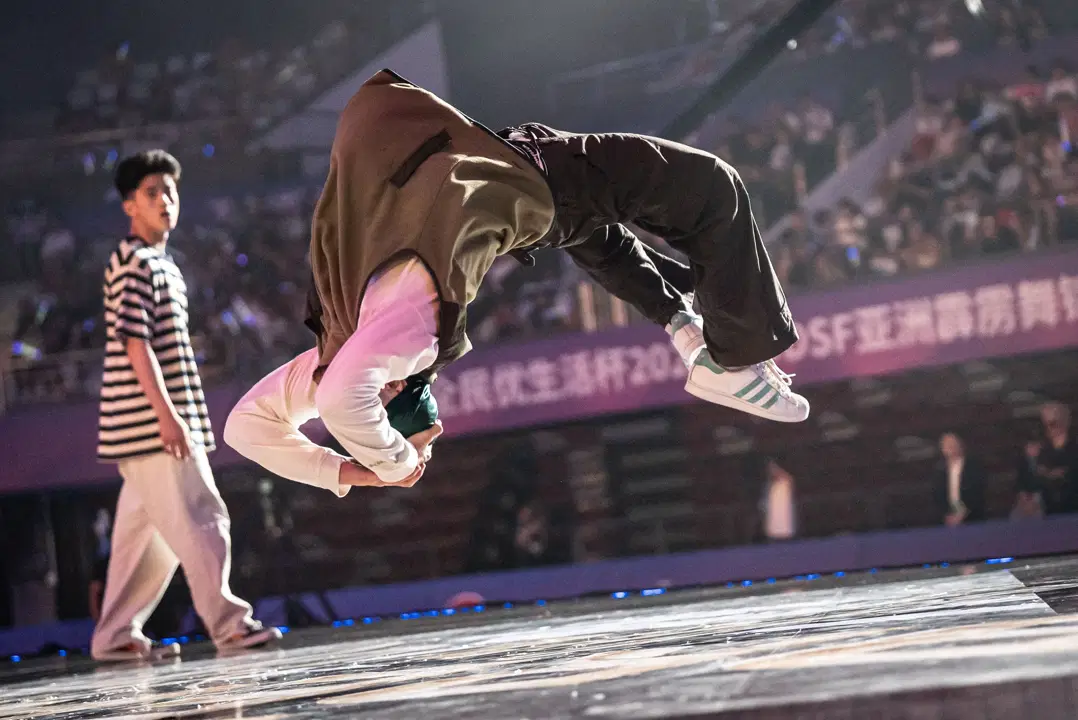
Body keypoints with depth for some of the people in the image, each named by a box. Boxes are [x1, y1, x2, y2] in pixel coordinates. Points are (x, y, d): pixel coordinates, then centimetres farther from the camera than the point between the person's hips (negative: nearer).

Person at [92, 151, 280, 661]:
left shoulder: (160, 264, 21)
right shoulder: (133, 263, -10)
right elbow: (134, 342, -18)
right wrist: (167, 413, -23)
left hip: (150, 426, 10)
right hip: (148, 422, -10)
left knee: (146, 533, 10)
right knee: (200, 520, -11)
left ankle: (116, 635, 13)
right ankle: (227, 622, -10)